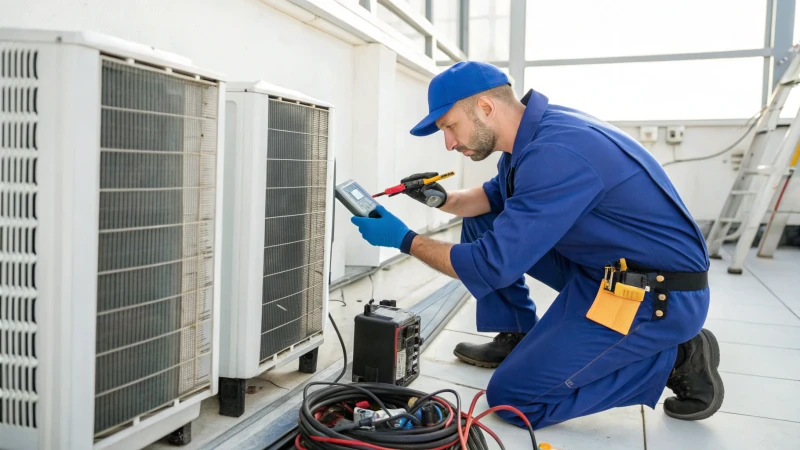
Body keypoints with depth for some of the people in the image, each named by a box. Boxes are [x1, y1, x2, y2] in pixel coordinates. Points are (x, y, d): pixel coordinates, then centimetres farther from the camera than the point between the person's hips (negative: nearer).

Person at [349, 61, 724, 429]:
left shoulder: (556, 153, -29)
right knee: (481, 224, 9)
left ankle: (676, 359, -1)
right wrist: (443, 200, 0)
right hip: (602, 265, 9)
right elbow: (496, 197, 20)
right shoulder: (539, 126, 1)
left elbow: (493, 265, -26)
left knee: (512, 397, -9)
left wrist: (405, 240, -14)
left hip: (661, 295, -9)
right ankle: (517, 339, 18)